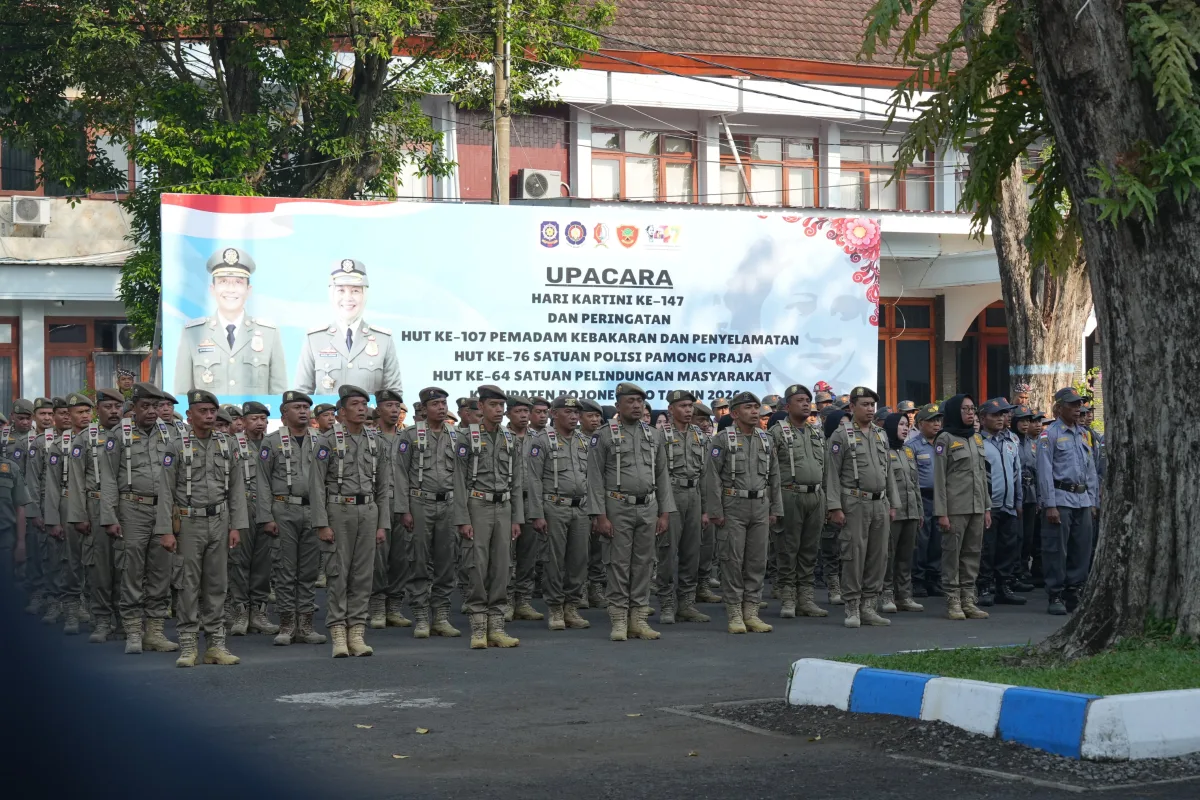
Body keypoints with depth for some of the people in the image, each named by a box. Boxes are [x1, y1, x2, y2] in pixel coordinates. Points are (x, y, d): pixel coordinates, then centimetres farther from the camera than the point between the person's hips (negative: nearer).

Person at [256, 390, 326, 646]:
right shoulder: (272, 442, 1)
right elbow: (263, 482, -2)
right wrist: (266, 518, -9)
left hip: (313, 511, 3)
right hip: (284, 512, -3)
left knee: (309, 570, 5)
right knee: (285, 570, -1)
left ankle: (305, 626, 9)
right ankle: (286, 626, 5)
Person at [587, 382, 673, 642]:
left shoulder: (654, 435, 10)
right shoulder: (604, 435, -4)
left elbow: (662, 476, 12)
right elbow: (595, 479, -7)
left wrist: (665, 513, 5)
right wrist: (600, 516, -13)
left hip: (648, 508, 4)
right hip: (618, 508, -4)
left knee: (644, 564, 6)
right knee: (618, 564, -1)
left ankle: (639, 619, 11)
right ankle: (619, 621, 4)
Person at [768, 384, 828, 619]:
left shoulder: (818, 434, 15)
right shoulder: (777, 432, -3)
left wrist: (825, 502, 14)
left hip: (816, 497, 6)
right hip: (790, 496, -6)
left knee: (810, 550, 7)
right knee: (787, 549, -2)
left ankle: (806, 599, 12)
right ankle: (788, 600, 3)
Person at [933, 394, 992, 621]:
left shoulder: (977, 438, 15)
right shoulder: (945, 439, -4)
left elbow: (983, 474, 18)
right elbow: (939, 478, -8)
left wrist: (987, 507, 13)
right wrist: (941, 512, -13)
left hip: (977, 506, 6)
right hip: (955, 507, -6)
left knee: (973, 553, 6)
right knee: (952, 553, -3)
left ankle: (968, 600, 12)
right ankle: (953, 602, 2)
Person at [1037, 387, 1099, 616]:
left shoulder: (1085, 435, 15)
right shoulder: (1050, 434, -5)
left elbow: (1091, 471, 19)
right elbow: (1045, 471, -9)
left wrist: (1093, 502, 13)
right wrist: (1050, 505, -14)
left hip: (1083, 500, 7)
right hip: (1061, 499, -6)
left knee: (1082, 549, 8)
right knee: (1056, 550, -4)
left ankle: (1073, 593, 16)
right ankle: (1056, 597, 2)